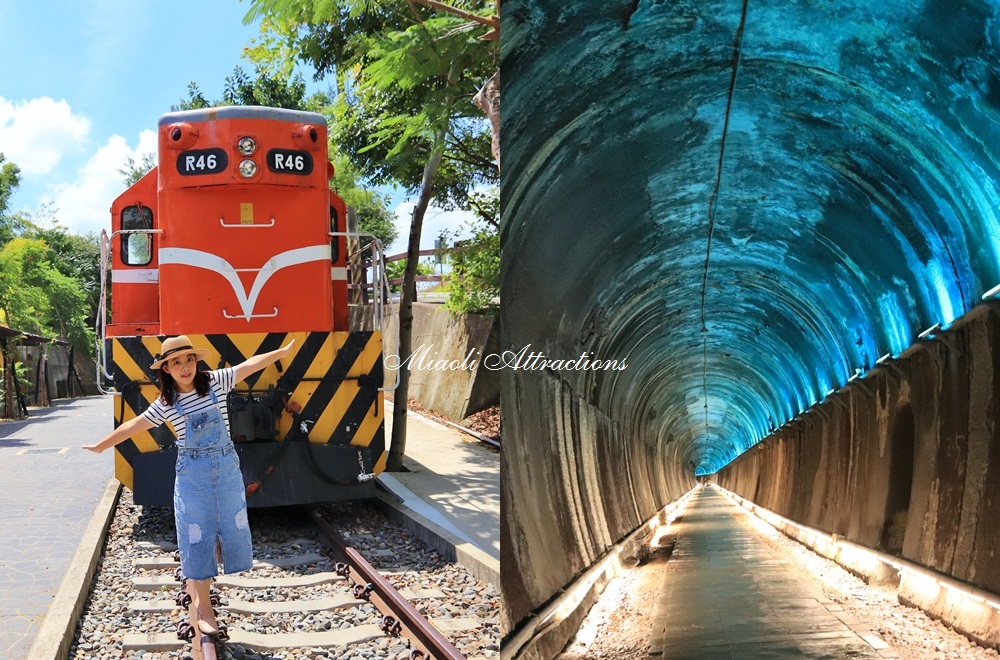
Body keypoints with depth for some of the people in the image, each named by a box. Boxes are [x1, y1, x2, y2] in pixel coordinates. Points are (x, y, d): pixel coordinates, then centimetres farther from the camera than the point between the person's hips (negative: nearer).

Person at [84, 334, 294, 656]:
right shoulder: (166, 403, -4)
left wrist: (284, 351, 0)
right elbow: (135, 424, 7)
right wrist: (102, 445, 16)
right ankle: (203, 606, 6)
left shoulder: (215, 381, -5)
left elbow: (250, 364, -2)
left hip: (227, 466, 2)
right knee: (198, 538, 0)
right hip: (193, 473, -2)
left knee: (232, 528, 9)